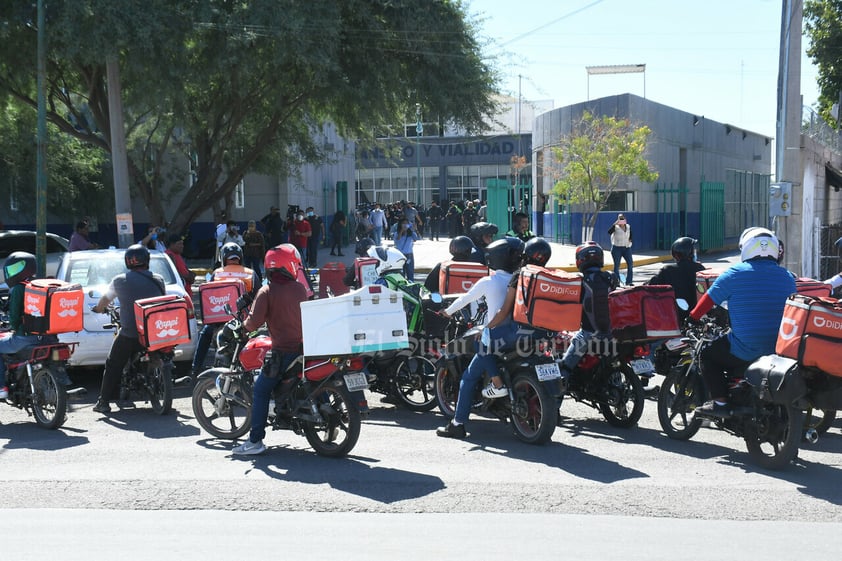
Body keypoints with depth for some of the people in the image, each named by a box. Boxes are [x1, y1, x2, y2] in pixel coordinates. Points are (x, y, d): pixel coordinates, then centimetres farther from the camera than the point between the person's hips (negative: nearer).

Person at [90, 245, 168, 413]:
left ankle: (104, 402, 8)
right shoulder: (158, 280, 3)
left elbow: (104, 300, 14)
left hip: (129, 334, -2)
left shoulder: (120, 281, -1)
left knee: (113, 365, 11)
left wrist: (98, 309, 36)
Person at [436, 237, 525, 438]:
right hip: (519, 333, 4)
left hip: (497, 334, -4)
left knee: (469, 378, 6)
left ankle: (458, 423, 1)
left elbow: (465, 298, 13)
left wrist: (448, 311, 30)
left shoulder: (488, 282, 2)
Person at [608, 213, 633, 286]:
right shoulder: (615, 227, -7)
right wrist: (615, 224, -30)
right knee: (616, 265, 0)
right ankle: (617, 282, 6)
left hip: (626, 248, 4)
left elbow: (631, 235, 22)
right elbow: (609, 231, -26)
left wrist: (630, 241, 4)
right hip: (617, 248, -4)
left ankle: (629, 281, 6)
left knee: (630, 264, -2)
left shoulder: (628, 227, 8)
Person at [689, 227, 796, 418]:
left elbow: (709, 299, 1)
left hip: (745, 352, -5)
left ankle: (720, 402, 4)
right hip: (780, 351, 5)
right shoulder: (787, 277, 6)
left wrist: (693, 318, 19)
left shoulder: (735, 273, -6)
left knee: (707, 355, 16)